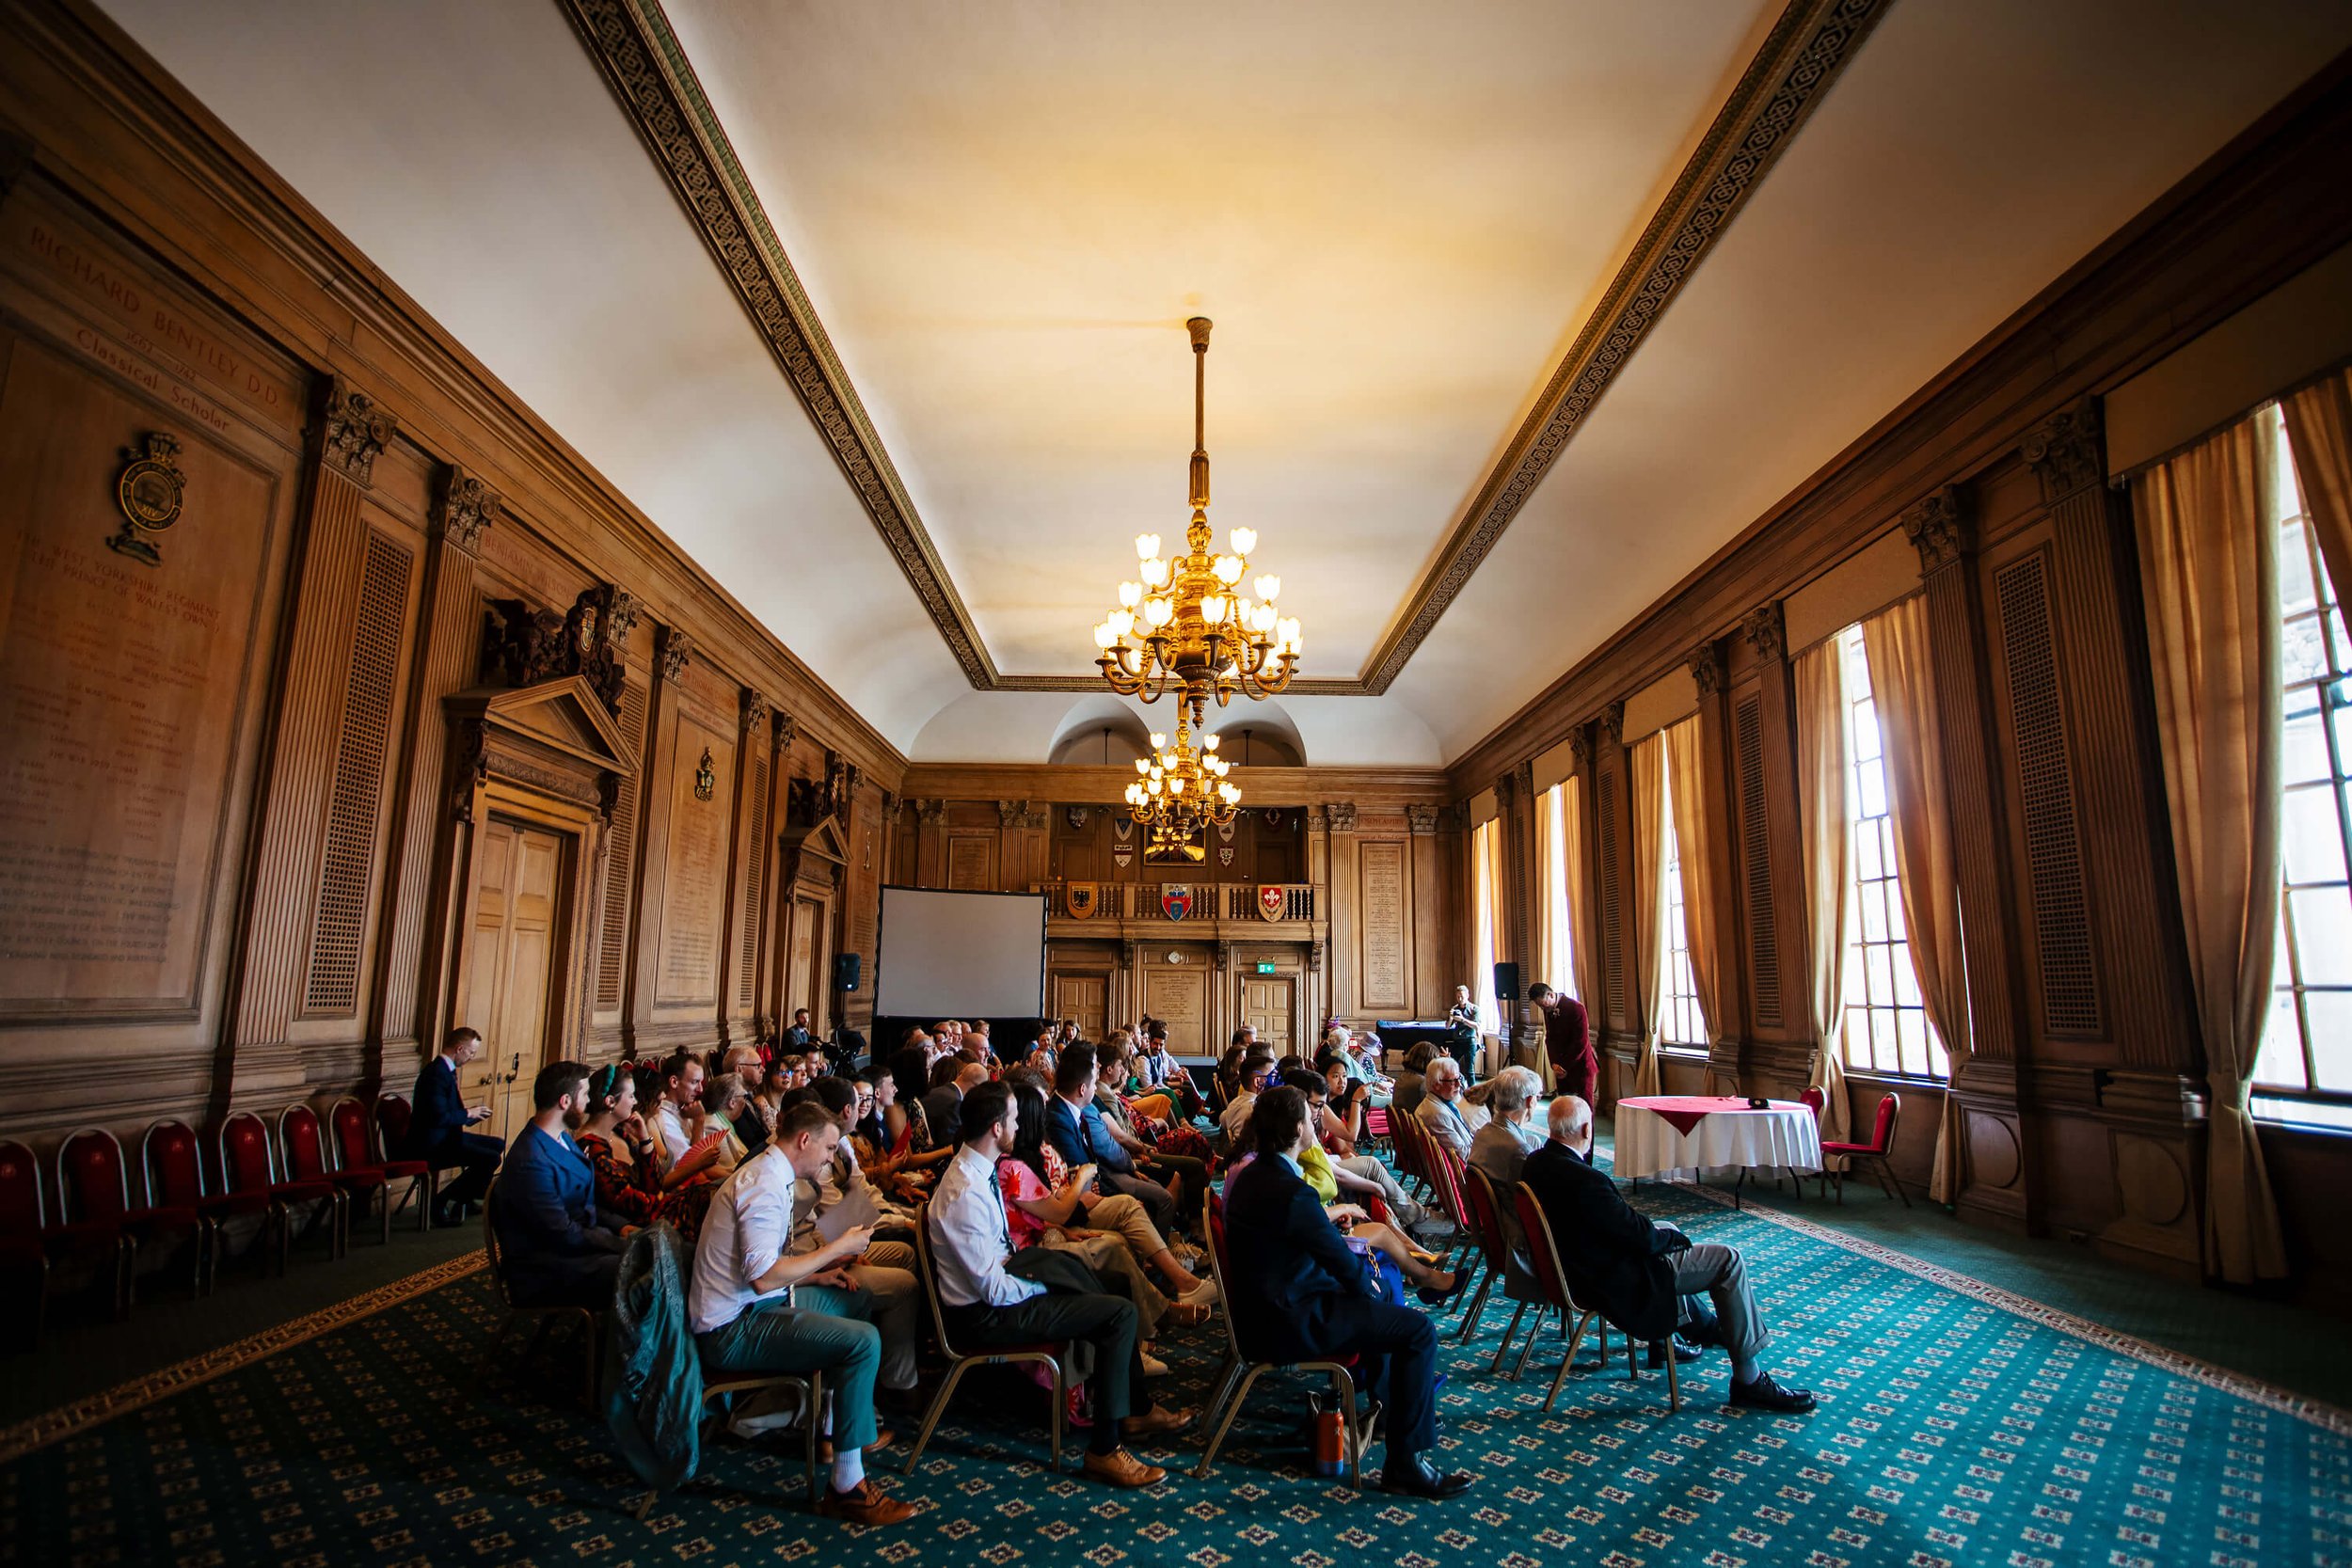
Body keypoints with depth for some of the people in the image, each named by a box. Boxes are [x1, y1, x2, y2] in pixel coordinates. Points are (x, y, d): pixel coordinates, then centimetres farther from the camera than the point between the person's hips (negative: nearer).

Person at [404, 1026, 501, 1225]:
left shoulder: (446, 1070, 13)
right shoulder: (436, 1073, -21)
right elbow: (439, 1117, -28)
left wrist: (473, 1112, 6)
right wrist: (468, 1113, -14)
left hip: (445, 1136, 11)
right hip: (432, 1144, -11)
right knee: (490, 1158, -22)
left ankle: (469, 1196, 20)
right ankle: (444, 1204, -9)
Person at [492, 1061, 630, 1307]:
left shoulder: (564, 1140, 10)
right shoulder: (530, 1161, -20)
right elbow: (564, 1236, -20)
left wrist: (620, 1227, 1)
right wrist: (622, 1244, -14)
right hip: (543, 1275, -9)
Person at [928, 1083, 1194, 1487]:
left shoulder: (977, 1169, 3)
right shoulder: (966, 1193, -28)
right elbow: (994, 1289, -26)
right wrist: (1045, 1282, -11)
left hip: (997, 1289, 10)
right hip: (984, 1316, -10)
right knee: (1121, 1313, -14)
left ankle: (1137, 1410, 28)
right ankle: (1105, 1449, -6)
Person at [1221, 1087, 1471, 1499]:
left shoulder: (1251, 1175, 2)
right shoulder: (1291, 1192, -28)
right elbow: (1344, 1264, -17)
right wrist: (1366, 1285, 4)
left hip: (1265, 1306, 10)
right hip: (1289, 1325, -10)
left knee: (1378, 1294, 28)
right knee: (1419, 1330, -8)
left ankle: (1392, 1400, 44)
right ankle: (1406, 1463, 0)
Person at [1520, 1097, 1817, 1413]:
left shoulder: (1534, 1163, -5)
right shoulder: (1584, 1180, -34)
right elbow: (1643, 1237, -24)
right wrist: (1675, 1238, -3)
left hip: (1576, 1267, 10)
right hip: (1613, 1281, -10)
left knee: (1667, 1230, 30)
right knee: (1729, 1261, -2)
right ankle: (1748, 1380, 9)